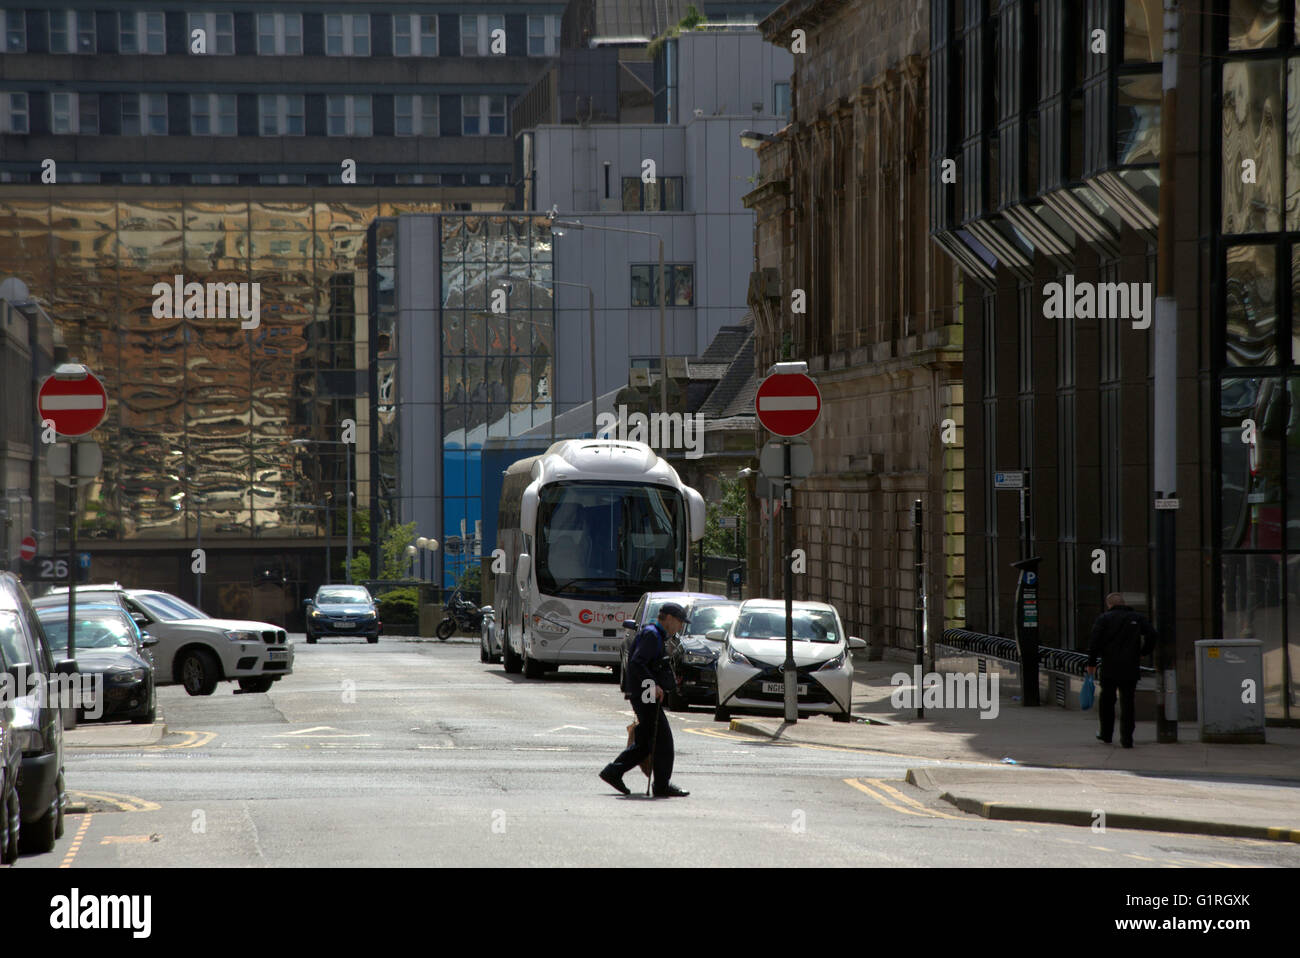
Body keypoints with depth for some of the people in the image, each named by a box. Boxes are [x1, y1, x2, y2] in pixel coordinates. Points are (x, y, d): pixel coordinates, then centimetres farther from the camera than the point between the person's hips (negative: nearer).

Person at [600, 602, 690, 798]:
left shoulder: (657, 636, 21)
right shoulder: (651, 635, -11)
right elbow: (636, 663, -22)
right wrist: (654, 685, -27)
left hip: (649, 697, 10)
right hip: (646, 696, -10)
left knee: (644, 743, 11)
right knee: (663, 739, -9)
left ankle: (613, 772, 13)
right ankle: (662, 786, -8)